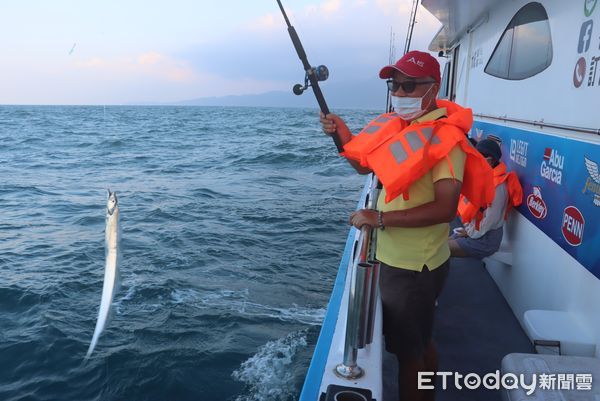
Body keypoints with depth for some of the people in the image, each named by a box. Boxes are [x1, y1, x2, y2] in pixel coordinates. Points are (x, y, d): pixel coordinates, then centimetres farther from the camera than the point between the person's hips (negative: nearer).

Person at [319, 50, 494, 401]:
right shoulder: (401, 127, 6)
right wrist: (343, 134, 2)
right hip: (395, 258, 9)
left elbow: (445, 208, -28)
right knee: (421, 342, 26)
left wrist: (381, 219, -26)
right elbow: (365, 165, 17)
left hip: (413, 267, -9)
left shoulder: (445, 136, -19)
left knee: (408, 352, 7)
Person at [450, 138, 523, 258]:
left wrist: (471, 233, -11)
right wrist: (468, 228, 3)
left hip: (486, 238, -8)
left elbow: (491, 219, -23)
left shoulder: (498, 186, -23)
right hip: (473, 230, 8)